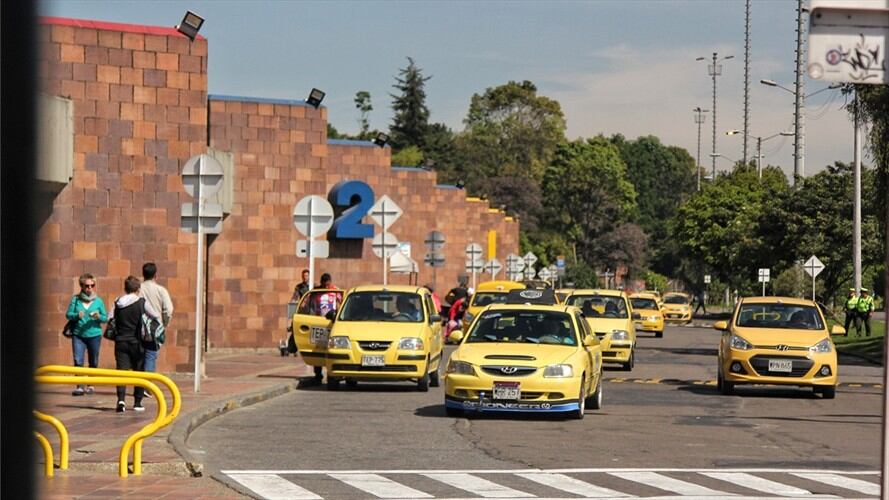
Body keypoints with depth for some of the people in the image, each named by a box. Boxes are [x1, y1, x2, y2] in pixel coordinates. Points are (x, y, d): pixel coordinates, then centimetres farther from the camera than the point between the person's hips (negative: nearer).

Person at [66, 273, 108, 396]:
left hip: (94, 335, 1)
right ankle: (80, 386, -9)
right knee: (78, 360, -11)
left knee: (93, 363, 9)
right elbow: (68, 314, 1)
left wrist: (99, 316, -18)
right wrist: (77, 315, -19)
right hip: (78, 334, -1)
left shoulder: (98, 301, 2)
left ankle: (90, 385, 24)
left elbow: (105, 318, 4)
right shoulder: (76, 299, 1)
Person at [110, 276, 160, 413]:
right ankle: (137, 402, 13)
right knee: (139, 372, 11)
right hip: (136, 342, -2)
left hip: (121, 341, 2)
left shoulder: (118, 303, 2)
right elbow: (156, 316, 2)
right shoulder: (142, 302, -6)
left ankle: (121, 399, -22)